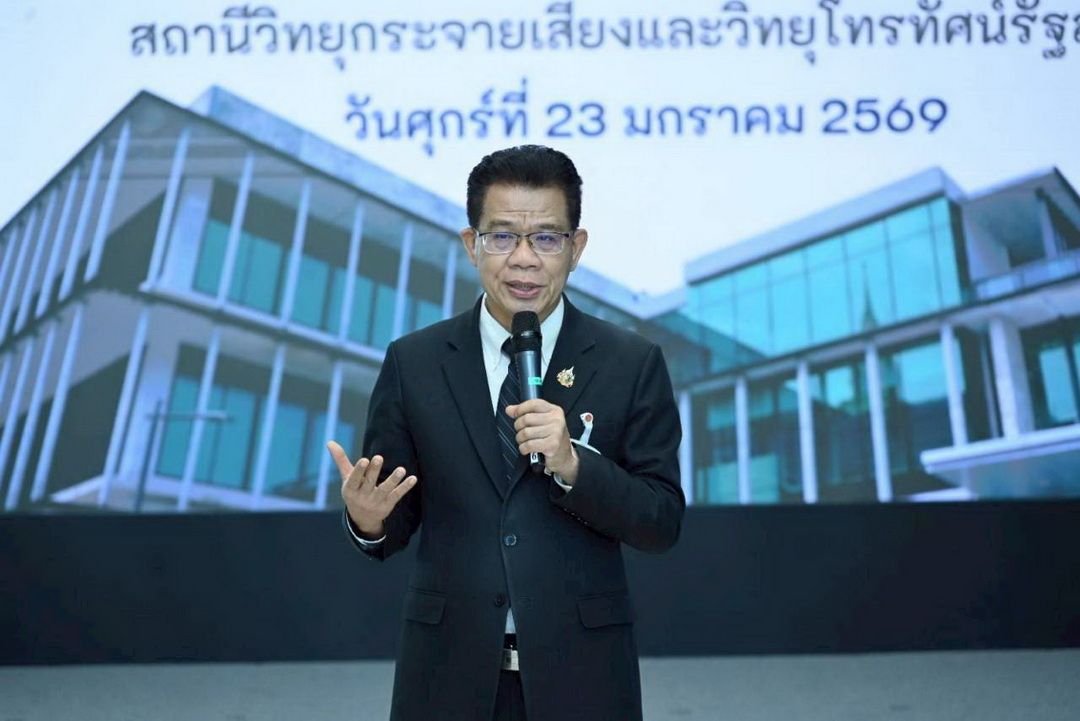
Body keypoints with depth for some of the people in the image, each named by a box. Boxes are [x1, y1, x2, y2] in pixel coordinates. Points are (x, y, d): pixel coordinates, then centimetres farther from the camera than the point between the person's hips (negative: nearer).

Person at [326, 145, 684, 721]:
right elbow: (397, 521, 2)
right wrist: (367, 518, -20)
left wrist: (572, 463, -21)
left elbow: (662, 524, -6)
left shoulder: (632, 364, -5)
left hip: (581, 673, 0)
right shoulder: (412, 362, -2)